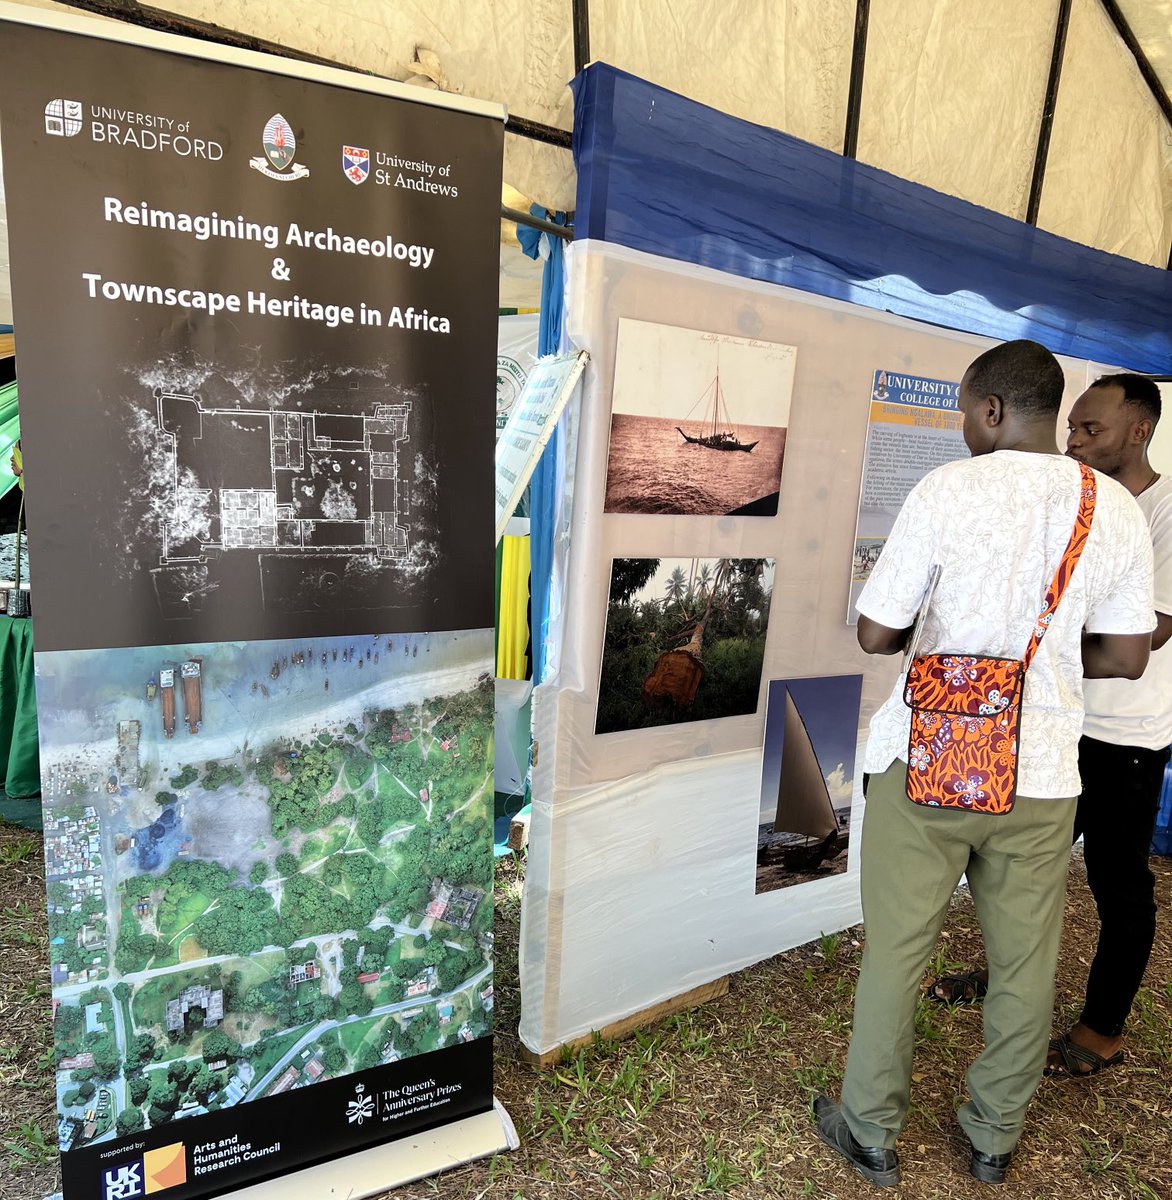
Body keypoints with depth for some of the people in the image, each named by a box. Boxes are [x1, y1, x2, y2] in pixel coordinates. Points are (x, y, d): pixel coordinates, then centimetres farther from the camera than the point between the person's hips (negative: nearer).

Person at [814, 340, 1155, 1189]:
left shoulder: (947, 491, -11)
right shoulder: (1118, 509, 1)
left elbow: (875, 633, -10)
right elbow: (1126, 657, 4)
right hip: (1042, 775, 4)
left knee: (895, 952, 11)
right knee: (1025, 963, 18)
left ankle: (871, 1134, 29)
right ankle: (995, 1139, 37)